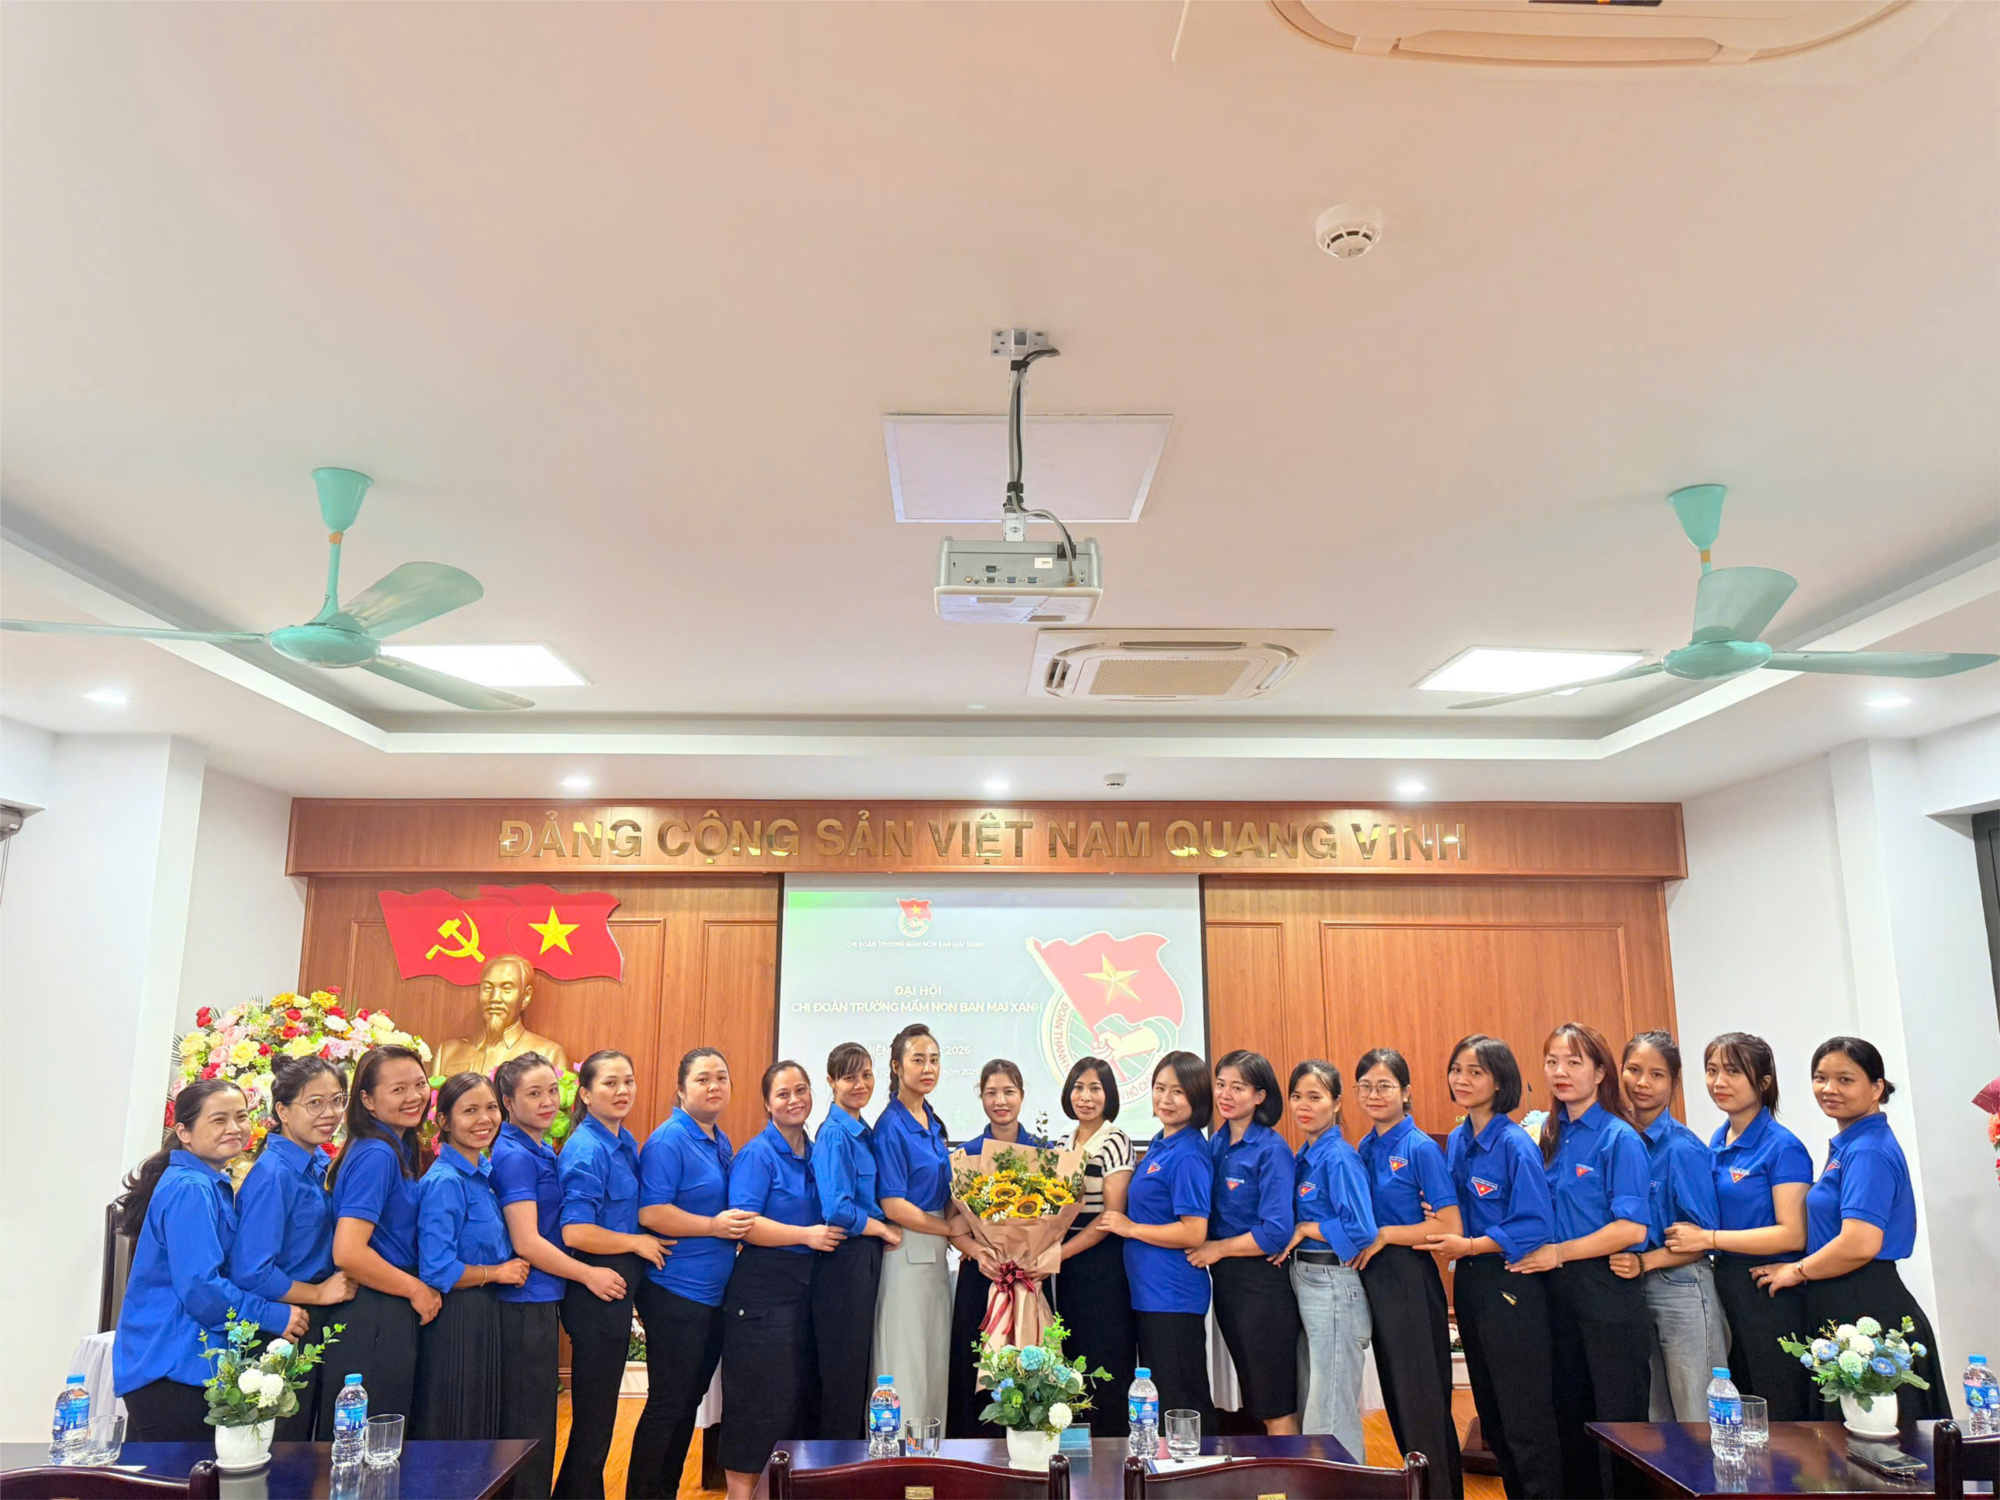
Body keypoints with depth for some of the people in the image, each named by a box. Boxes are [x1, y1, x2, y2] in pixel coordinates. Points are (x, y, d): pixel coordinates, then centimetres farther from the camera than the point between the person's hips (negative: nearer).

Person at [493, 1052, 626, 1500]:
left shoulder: (541, 1152, 11)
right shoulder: (515, 1156, -17)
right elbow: (526, 1242, -20)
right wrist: (589, 1275, -11)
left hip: (541, 1301, 9)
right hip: (525, 1306, -9)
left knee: (536, 1419, 17)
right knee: (528, 1428, 2)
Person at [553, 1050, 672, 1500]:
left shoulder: (625, 1142, 9)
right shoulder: (586, 1150, -18)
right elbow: (576, 1233, -25)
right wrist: (638, 1243, -14)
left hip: (620, 1290, 9)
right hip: (597, 1291, -9)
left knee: (600, 1412, 18)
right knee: (594, 1415, 4)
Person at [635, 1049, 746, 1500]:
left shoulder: (722, 1142, 12)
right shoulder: (668, 1141, -14)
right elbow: (650, 1213, -21)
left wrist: (741, 1226, 8)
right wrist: (714, 1226, -22)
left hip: (714, 1294, 8)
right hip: (676, 1293, -8)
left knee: (689, 1400, 17)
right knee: (668, 1404, 1)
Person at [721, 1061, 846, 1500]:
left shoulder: (815, 1153, 11)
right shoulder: (757, 1154, -10)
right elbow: (743, 1223, -20)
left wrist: (830, 1232, 6)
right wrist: (806, 1235, -23)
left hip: (804, 1288, 7)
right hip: (761, 1291, -7)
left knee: (798, 1395, 13)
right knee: (757, 1397, -1)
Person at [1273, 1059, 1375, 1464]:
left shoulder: (1339, 1157, -15)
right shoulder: (1302, 1157, 10)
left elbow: (1360, 1230, -23)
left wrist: (1305, 1229, -14)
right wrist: (1293, 1236, 3)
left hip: (1334, 1286, -9)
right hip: (1303, 1280, 9)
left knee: (1331, 1415, 1)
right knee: (1309, 1407, 18)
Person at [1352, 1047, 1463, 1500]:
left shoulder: (1421, 1148, -11)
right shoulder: (1364, 1148, 8)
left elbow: (1450, 1228, -15)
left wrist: (1384, 1234, -15)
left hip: (1410, 1280, -7)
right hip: (1373, 1277, 7)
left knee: (1422, 1400, 1)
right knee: (1396, 1399, 16)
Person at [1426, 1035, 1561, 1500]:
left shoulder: (1515, 1144, -15)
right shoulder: (1456, 1141, 7)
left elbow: (1534, 1226, -18)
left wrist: (1469, 1245, -18)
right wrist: (1440, 1224, 1)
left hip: (1511, 1286, -8)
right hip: (1470, 1283, 8)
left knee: (1526, 1420, 0)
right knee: (1491, 1416, 17)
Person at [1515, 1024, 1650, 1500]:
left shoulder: (1619, 1138, -11)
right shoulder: (1549, 1135, 8)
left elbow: (1632, 1229, -17)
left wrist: (1558, 1253, -15)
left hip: (1607, 1288, -6)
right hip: (1558, 1289, 7)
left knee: (1618, 1420, 3)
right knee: (1570, 1416, 15)